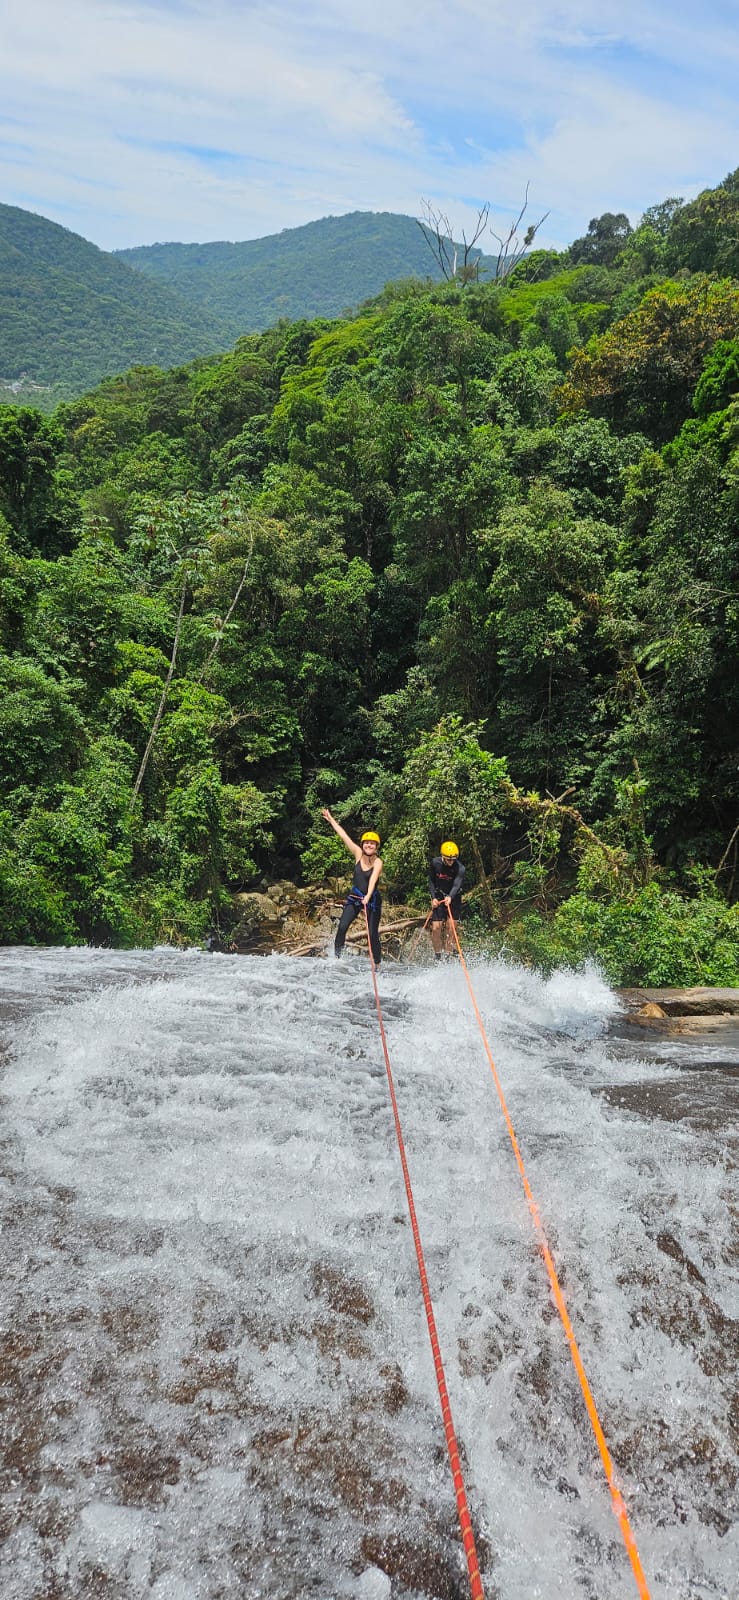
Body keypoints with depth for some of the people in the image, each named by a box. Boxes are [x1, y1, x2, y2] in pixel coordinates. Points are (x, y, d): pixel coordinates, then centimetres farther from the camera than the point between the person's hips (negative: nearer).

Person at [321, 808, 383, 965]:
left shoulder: (378, 862, -15)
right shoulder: (358, 854, -3)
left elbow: (373, 879, -31)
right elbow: (343, 835, 1)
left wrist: (368, 896, -47)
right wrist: (330, 819, 7)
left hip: (372, 899, -4)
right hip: (354, 897, 4)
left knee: (373, 934, -6)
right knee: (342, 927, -12)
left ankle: (377, 964, 6)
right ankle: (337, 957, -4)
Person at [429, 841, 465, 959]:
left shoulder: (460, 868, -19)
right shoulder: (435, 863, -10)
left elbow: (457, 885, -32)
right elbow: (431, 880, 2)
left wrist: (450, 897, -51)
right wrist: (433, 897, -8)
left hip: (453, 898, -1)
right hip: (438, 897, 1)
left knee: (450, 926, -6)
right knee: (436, 927, -6)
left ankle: (448, 955, 4)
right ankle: (437, 956, 9)